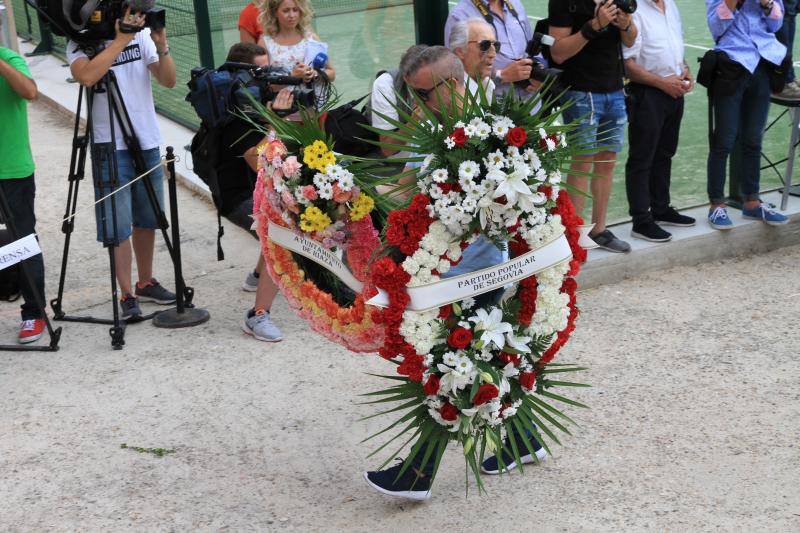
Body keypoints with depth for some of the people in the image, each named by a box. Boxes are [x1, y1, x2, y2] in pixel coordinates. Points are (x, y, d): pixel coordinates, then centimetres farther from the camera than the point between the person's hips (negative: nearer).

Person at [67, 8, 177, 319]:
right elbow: (86, 76, -28)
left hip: (148, 141, 4)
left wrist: (162, 46, -16)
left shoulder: (141, 34, 4)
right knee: (118, 226, -2)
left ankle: (146, 283, 28)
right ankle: (127, 295, 6)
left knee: (147, 220, 14)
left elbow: (168, 81, 0)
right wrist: (121, 39, -25)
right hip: (111, 146, -4)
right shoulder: (80, 44, -7)